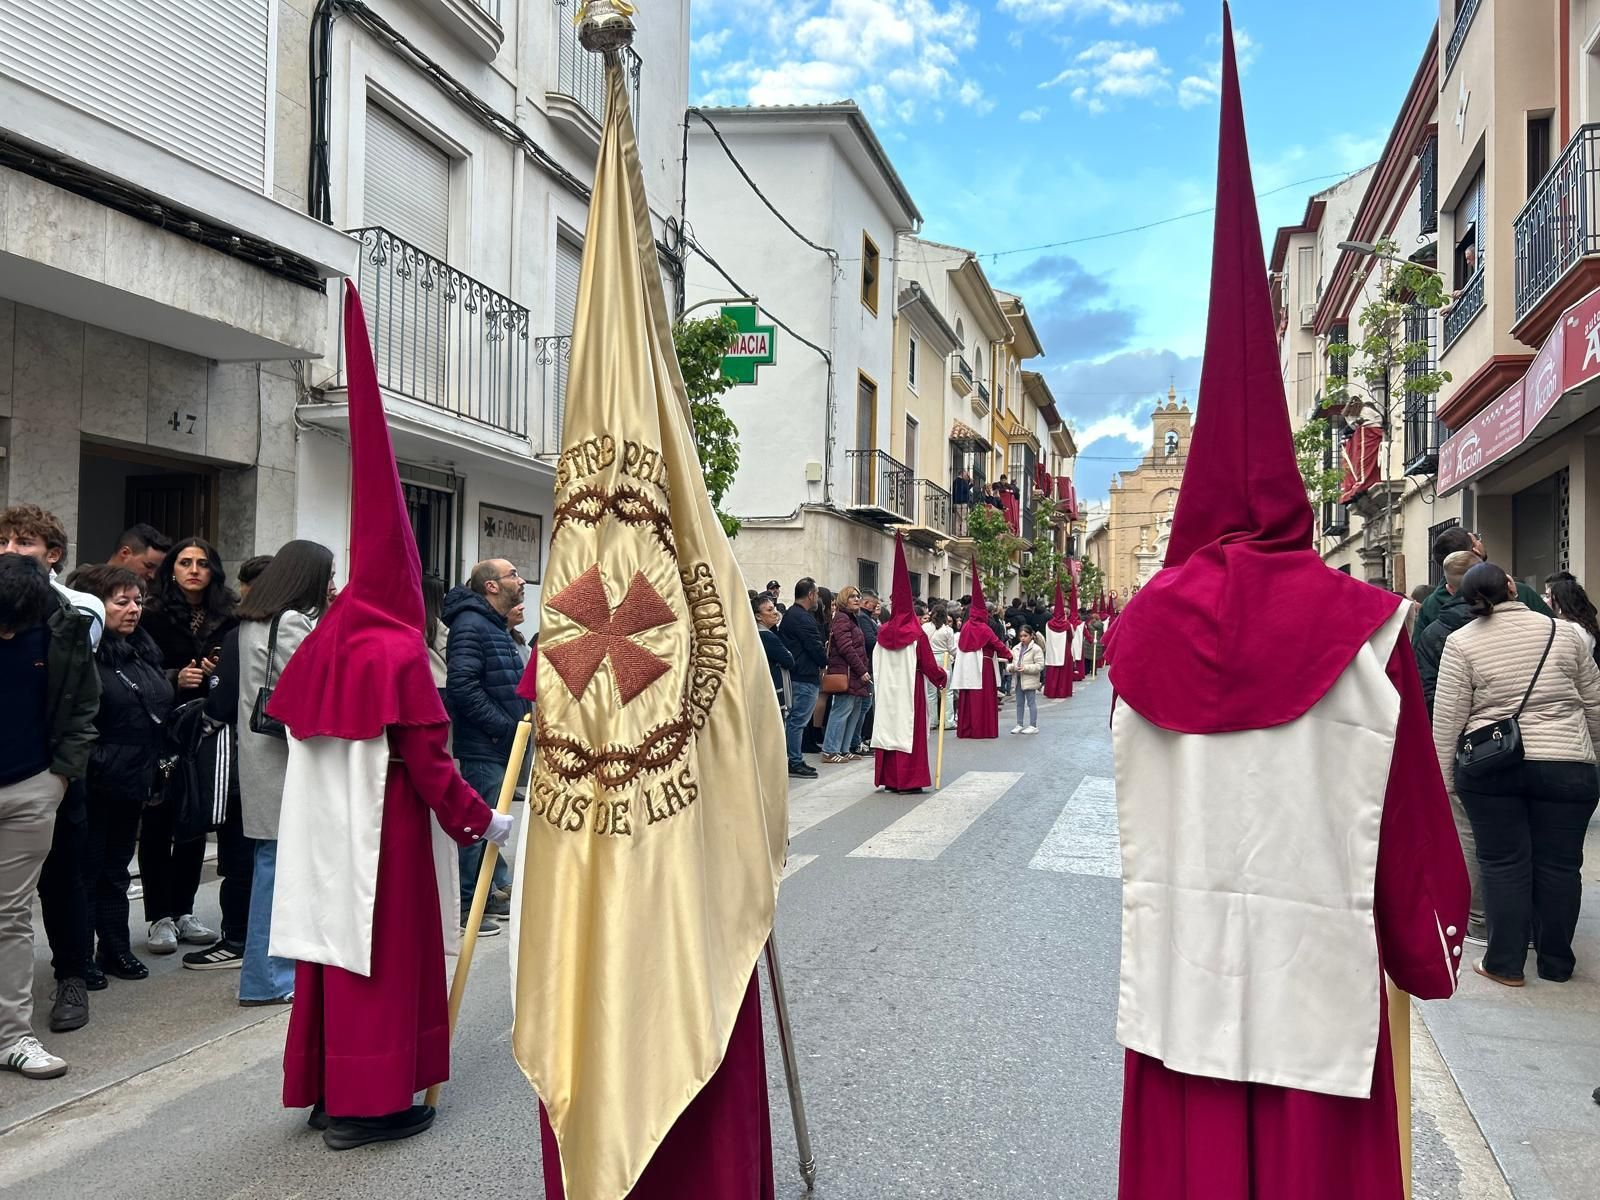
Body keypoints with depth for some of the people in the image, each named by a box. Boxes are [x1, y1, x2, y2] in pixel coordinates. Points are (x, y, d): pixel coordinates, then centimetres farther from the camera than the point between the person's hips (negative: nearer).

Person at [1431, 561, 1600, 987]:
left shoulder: (1462, 641, -4)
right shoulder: (1563, 632, 3)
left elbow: (1447, 718, -5)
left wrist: (1441, 776, 2)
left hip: (1490, 770, -1)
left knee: (1503, 864, 6)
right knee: (1559, 864, 10)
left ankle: (1505, 964, 11)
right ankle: (1556, 963, 20)